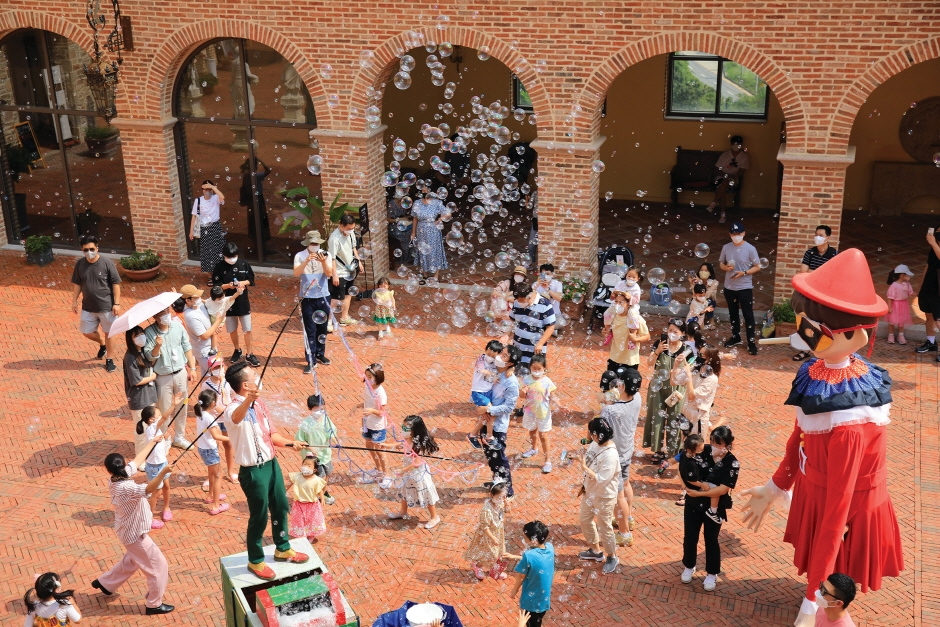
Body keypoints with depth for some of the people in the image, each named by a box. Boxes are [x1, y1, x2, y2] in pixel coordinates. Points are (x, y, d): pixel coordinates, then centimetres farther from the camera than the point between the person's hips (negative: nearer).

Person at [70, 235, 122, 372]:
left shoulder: (107, 263, -15)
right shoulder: (80, 264, -3)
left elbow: (116, 284, -10)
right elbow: (77, 284, 8)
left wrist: (117, 303, -12)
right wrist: (74, 301, 6)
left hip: (106, 306, -4)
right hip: (88, 307, 4)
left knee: (108, 333, 8)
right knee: (86, 332, 12)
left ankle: (109, 360, 24)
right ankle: (102, 344, 43)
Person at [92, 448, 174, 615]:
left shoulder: (116, 481, -8)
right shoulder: (125, 488, -35)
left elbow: (137, 461, 4)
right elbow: (149, 489, -54)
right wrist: (163, 472, -67)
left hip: (129, 530, 9)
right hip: (135, 534, -9)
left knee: (132, 560, 33)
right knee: (158, 565, 6)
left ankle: (105, 583, 48)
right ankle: (154, 604, 19)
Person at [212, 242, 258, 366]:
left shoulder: (244, 264, -7)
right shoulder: (219, 267, -10)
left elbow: (251, 279, 2)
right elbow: (216, 285, -8)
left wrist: (243, 283, -19)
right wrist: (228, 285, -25)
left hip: (243, 302, 0)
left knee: (247, 329, 4)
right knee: (232, 330, 15)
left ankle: (249, 354, 15)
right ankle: (237, 350, 36)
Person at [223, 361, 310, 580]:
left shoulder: (259, 403, 3)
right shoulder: (234, 409, -24)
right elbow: (236, 418, -51)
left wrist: (290, 443, -4)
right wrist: (248, 399, -71)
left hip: (272, 464, 8)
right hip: (253, 471, -8)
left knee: (281, 507, 21)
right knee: (259, 517, 7)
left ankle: (283, 549, 44)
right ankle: (256, 561, 29)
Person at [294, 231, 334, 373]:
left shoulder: (326, 255, -3)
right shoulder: (300, 256, -7)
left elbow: (329, 273, -14)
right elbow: (296, 273, -22)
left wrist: (323, 262, -32)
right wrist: (307, 261, -35)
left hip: (323, 297, 2)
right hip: (307, 298, -2)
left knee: (322, 328, 13)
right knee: (310, 330, -1)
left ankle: (320, 354, 30)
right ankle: (311, 361, 2)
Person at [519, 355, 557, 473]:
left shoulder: (547, 382, -19)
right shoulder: (526, 379, -11)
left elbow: (551, 397, -13)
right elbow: (522, 395, -3)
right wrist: (522, 392, -26)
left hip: (543, 413, -4)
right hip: (530, 412, 4)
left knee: (543, 436, 2)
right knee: (532, 432, 26)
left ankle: (546, 461, 12)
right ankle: (534, 449, 54)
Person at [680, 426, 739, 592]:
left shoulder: (732, 463, -18)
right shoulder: (703, 452, -11)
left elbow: (723, 489, -23)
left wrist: (698, 493, -23)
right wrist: (688, 486, -19)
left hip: (714, 508, -2)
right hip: (693, 503, 3)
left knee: (711, 540, 12)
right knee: (690, 537, 16)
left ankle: (712, 574, 32)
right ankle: (689, 567, 39)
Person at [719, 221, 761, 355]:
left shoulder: (750, 248, -11)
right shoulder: (726, 247, -1)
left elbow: (757, 267, -5)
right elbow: (721, 263, 11)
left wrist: (744, 273, -20)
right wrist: (726, 267, -12)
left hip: (745, 288, -4)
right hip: (729, 287, 4)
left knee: (748, 315, 0)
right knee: (733, 313, 17)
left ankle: (751, 342, 5)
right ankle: (735, 337, 33)